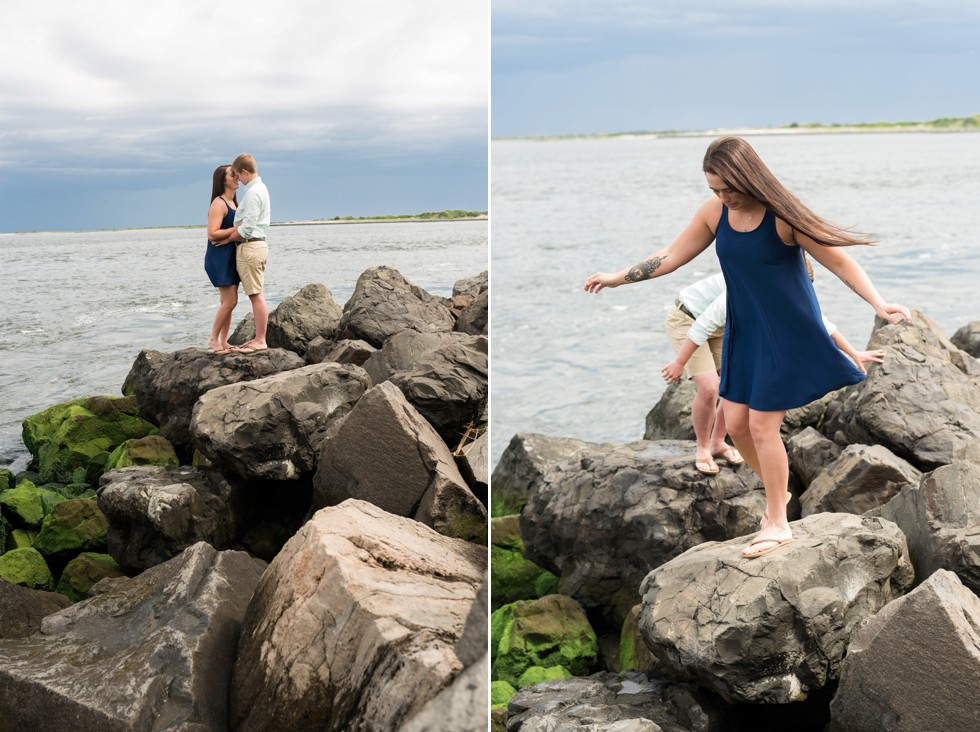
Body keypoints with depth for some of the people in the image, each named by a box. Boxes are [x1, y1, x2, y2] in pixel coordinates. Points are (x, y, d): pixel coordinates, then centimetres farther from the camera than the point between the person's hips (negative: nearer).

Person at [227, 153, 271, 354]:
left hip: (250, 246, -11)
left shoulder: (252, 192, -15)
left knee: (256, 295, -8)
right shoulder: (260, 188, 18)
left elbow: (247, 227, -19)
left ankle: (260, 341, -6)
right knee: (256, 295, 12)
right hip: (257, 244, 11)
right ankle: (258, 338, 17)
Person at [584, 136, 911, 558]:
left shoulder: (781, 215, -20)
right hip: (743, 331, 6)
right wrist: (618, 278, 13)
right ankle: (777, 491, 33)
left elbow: (839, 261, -17)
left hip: (787, 333, -6)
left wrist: (879, 304, -29)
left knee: (762, 425, -6)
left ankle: (777, 524, 10)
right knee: (736, 423, 7)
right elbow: (673, 256, 10)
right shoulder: (715, 211, -3)